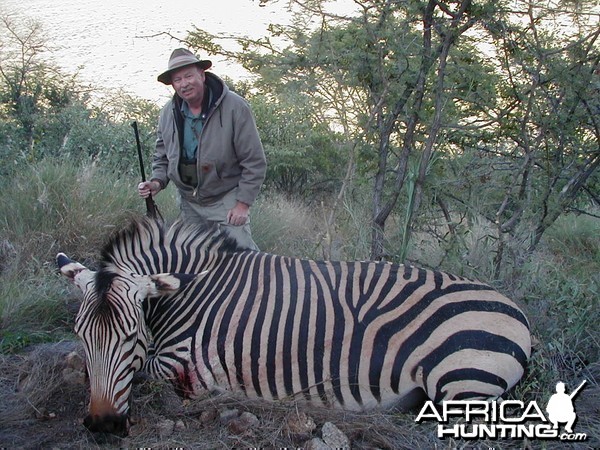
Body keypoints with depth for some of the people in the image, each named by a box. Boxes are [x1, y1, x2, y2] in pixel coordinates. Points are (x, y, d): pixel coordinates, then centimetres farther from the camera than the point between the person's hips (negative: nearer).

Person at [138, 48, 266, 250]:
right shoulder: (168, 114, -1)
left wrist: (243, 203, -16)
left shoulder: (235, 107, -17)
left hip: (226, 199, -5)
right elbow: (162, 157, 14)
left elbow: (254, 161, -14)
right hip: (189, 203, 5)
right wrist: (157, 182, -7)